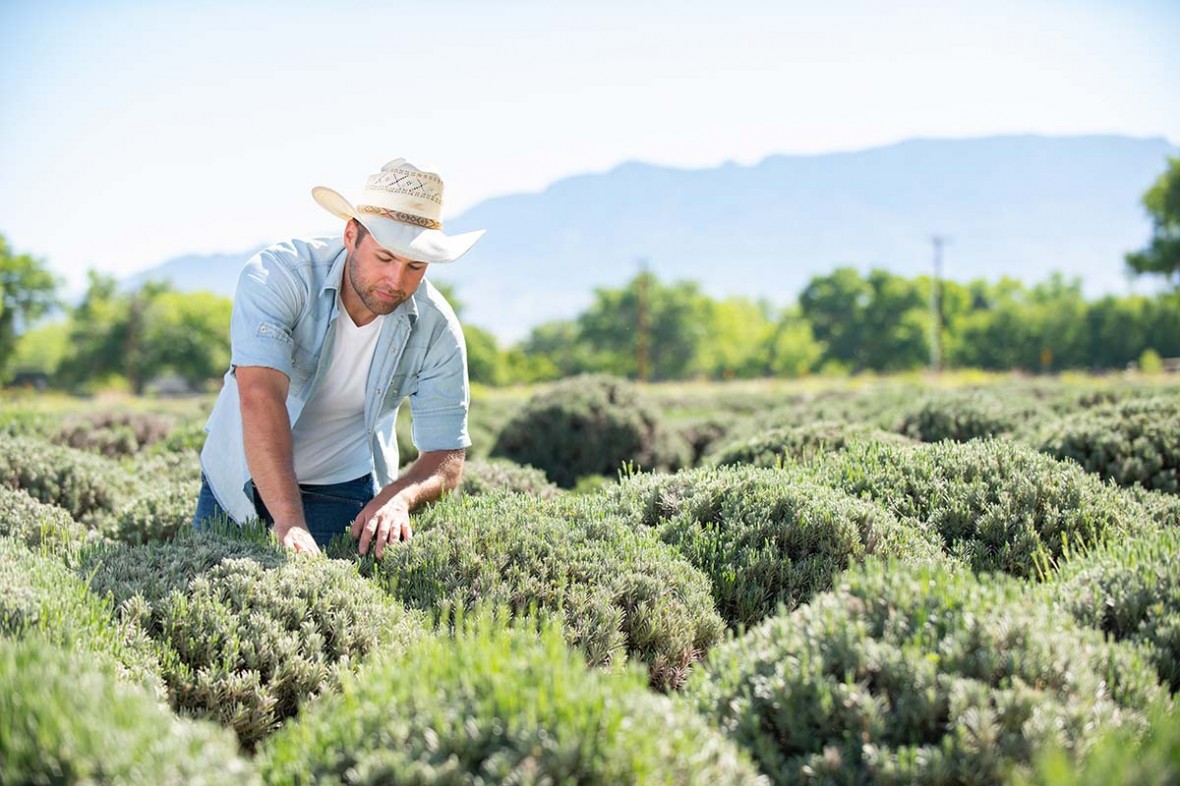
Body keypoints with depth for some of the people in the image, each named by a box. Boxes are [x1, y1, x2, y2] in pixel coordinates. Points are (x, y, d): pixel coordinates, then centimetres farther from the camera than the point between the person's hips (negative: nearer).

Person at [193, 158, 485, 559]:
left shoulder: (437, 330, -18)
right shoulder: (277, 275, -26)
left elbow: (446, 458, -14)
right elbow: (260, 397, -39)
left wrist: (398, 497, -38)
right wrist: (289, 522, -51)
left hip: (344, 488, 1)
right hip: (240, 480, 0)